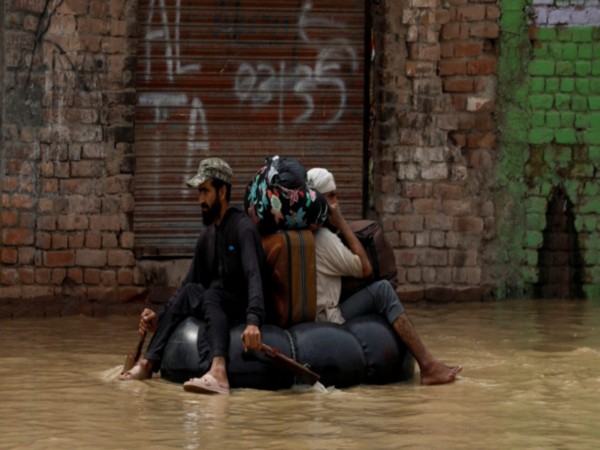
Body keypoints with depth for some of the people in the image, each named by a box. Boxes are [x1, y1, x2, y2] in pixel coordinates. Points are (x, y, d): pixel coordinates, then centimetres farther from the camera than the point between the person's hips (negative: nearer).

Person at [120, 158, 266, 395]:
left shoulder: (243, 228, -11)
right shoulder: (206, 236, 14)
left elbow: (254, 277, -26)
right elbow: (188, 284, 17)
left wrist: (253, 322, -42)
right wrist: (160, 320, 3)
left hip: (242, 311, -7)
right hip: (214, 309, 7)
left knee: (210, 294, -35)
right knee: (190, 292, -21)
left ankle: (218, 372, -61)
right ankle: (149, 362, -36)